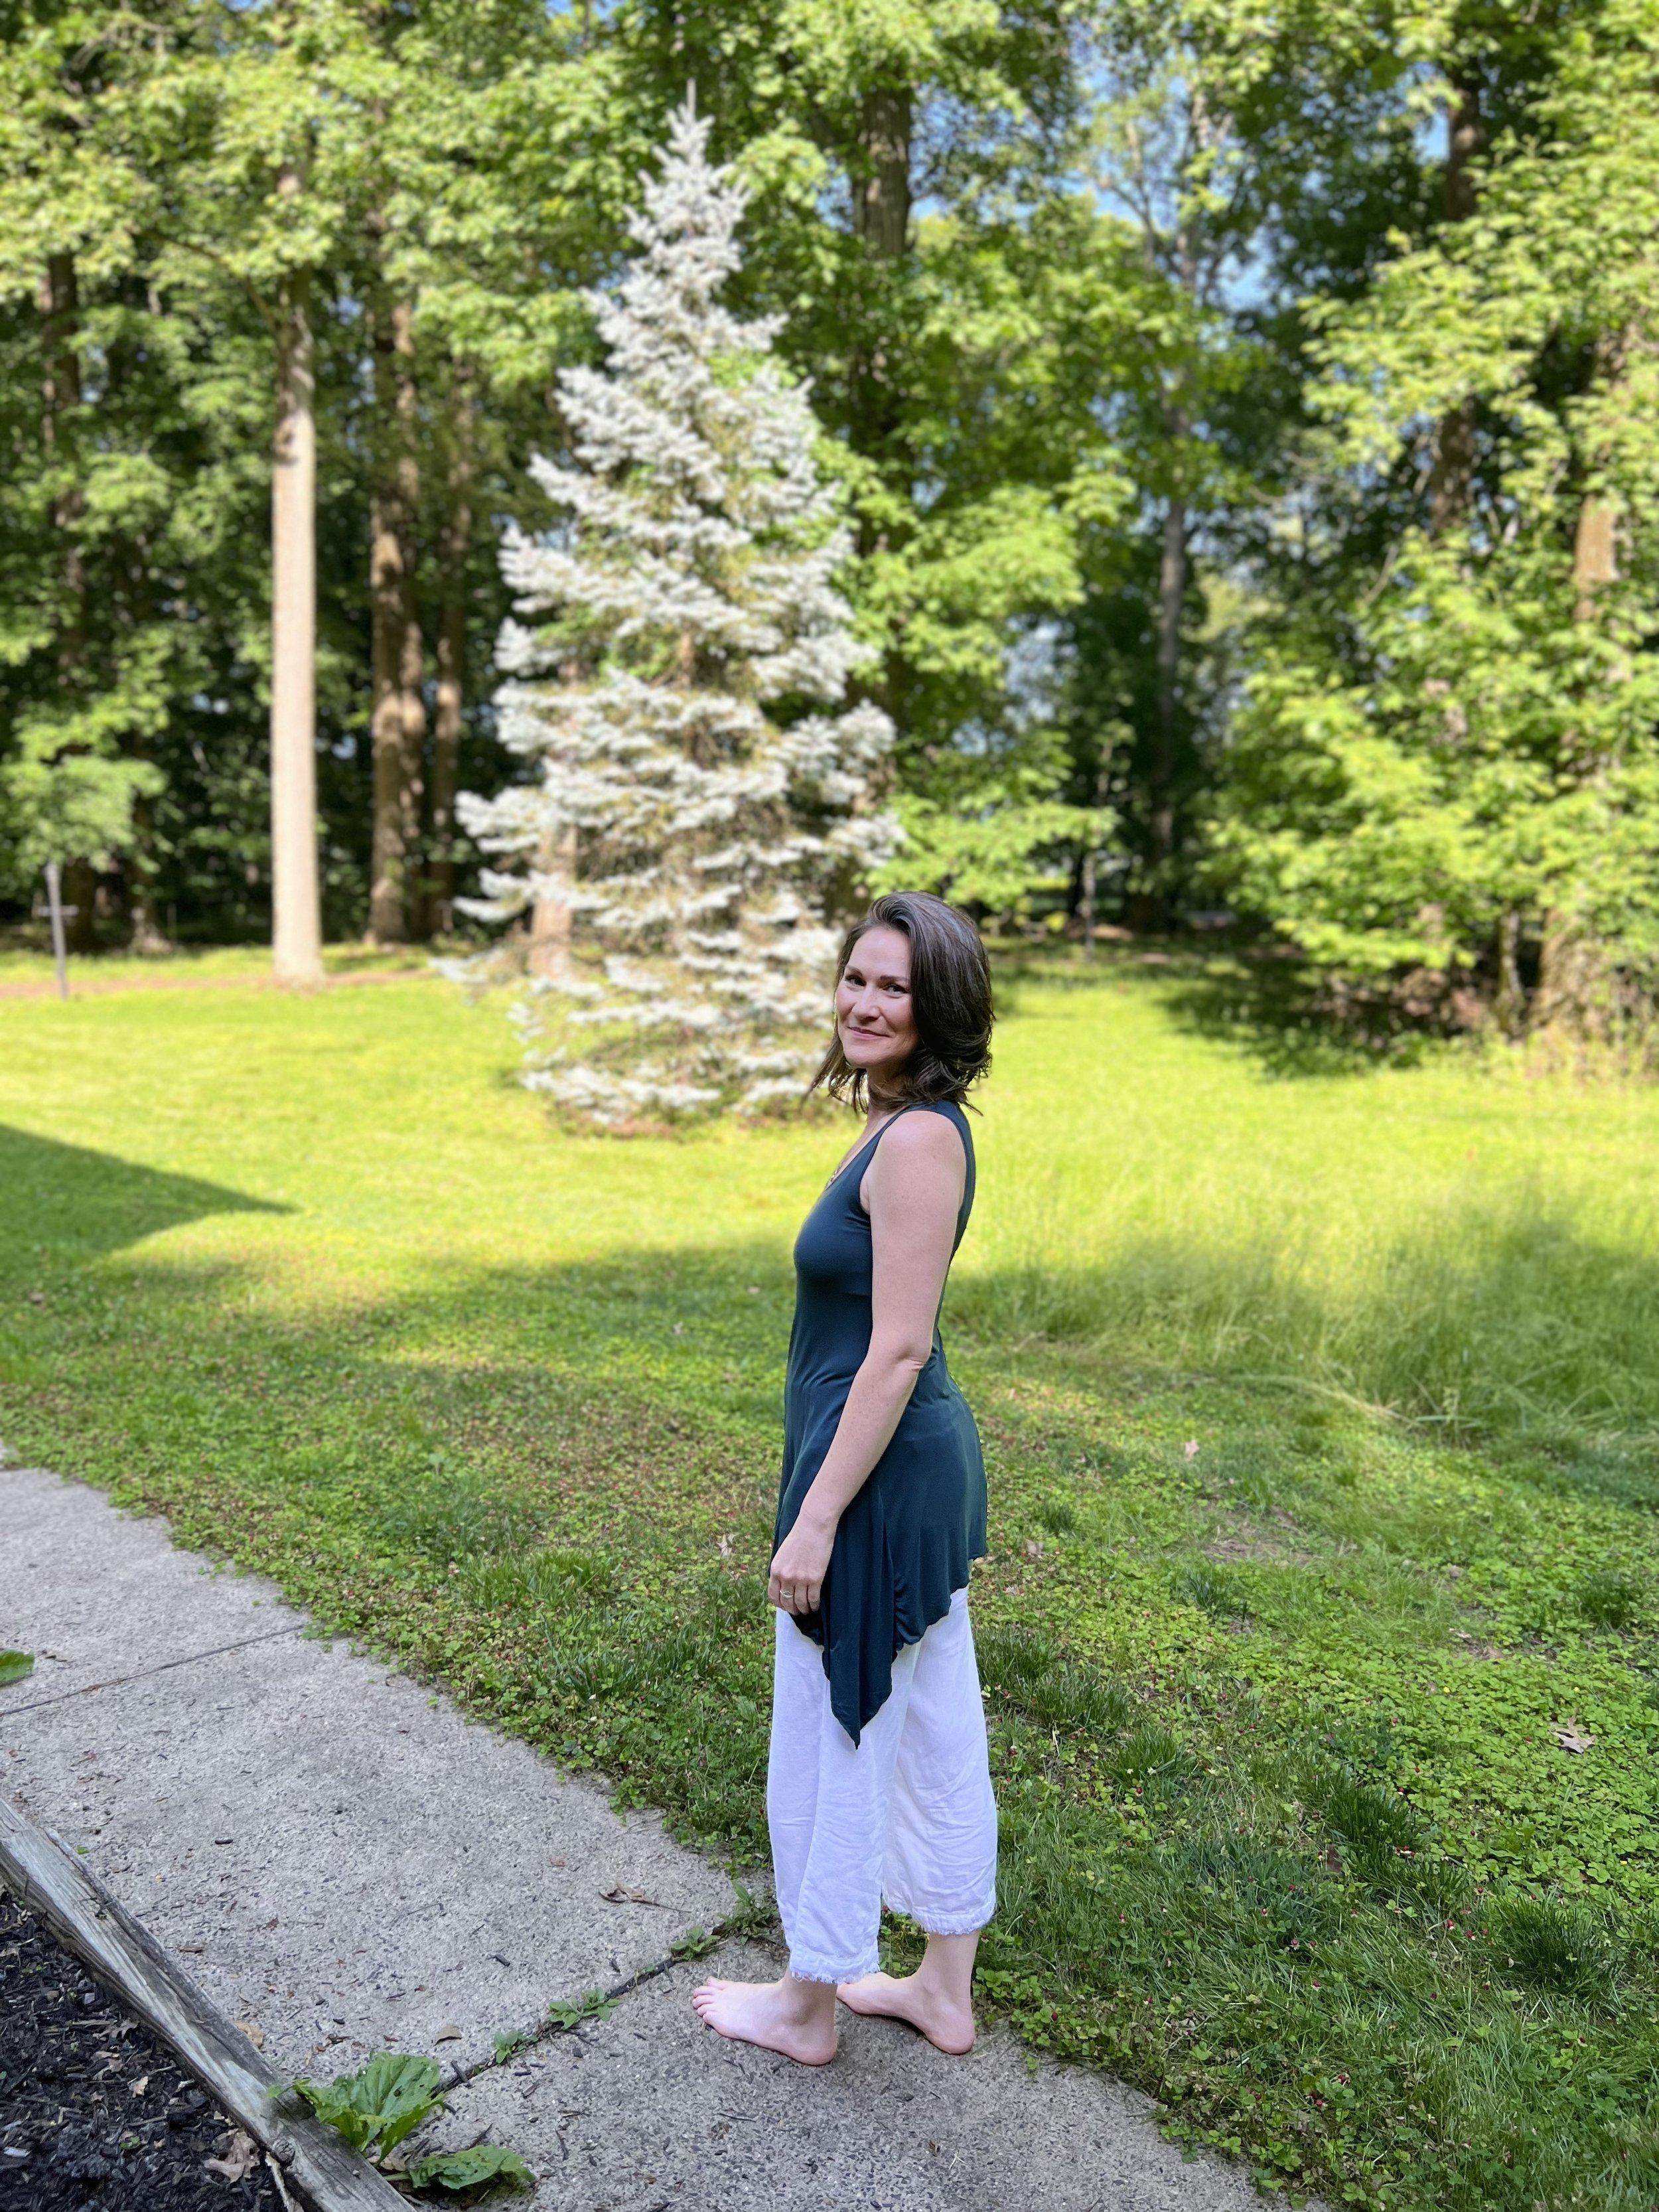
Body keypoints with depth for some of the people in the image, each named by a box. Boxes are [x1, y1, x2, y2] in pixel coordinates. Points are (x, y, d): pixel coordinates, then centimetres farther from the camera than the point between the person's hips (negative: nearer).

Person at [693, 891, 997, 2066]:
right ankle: (946, 1989, 39)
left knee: (830, 1744, 10)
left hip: (880, 1471, -10)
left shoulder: (918, 1140, -22)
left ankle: (808, 2003, 33)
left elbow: (896, 1351, -23)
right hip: (928, 1455, 10)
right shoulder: (916, 1125, 8)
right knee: (935, 1733, 20)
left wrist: (816, 1519, -19)